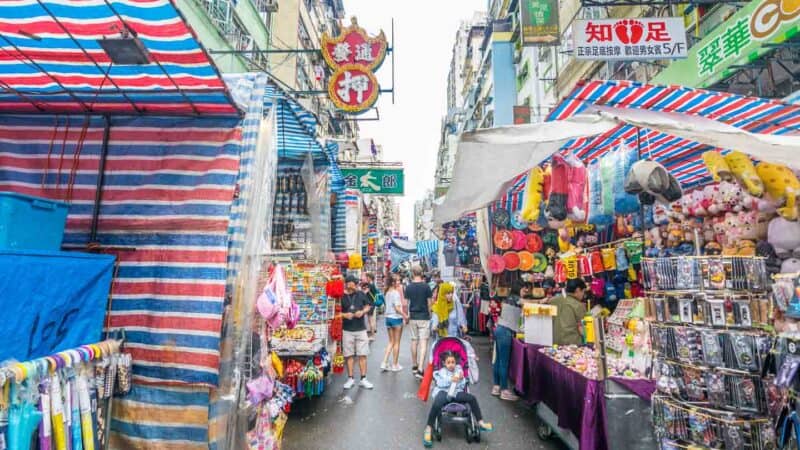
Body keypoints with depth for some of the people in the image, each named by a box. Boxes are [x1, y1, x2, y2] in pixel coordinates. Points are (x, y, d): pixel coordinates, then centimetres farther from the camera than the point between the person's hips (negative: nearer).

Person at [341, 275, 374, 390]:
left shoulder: (361, 294, -1)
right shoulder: (341, 296, -7)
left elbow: (367, 306, 11)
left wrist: (363, 311, -9)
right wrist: (344, 315, -19)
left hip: (361, 329, 1)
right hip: (347, 330, -1)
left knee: (362, 355, 5)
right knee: (349, 355, 8)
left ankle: (363, 379, 14)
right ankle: (350, 379, 20)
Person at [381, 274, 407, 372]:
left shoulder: (387, 293, 8)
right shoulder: (396, 293, -16)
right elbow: (397, 308, -20)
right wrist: (405, 316, -13)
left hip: (388, 318, 7)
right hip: (396, 318, -7)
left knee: (391, 342, 16)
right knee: (396, 343, 6)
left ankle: (384, 363, 11)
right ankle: (395, 365, 15)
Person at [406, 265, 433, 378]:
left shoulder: (408, 287, -1)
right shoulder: (426, 286, -9)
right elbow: (429, 303, -4)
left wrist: (406, 316, 15)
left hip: (413, 317, 3)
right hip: (424, 317, -3)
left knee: (414, 341, 16)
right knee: (423, 342, -4)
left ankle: (414, 366, 27)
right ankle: (420, 369, -13)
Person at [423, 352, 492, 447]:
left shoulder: (458, 370, 18)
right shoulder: (441, 371, 10)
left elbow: (462, 385, 11)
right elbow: (440, 383, -10)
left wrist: (461, 379, -10)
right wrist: (450, 379, -26)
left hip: (456, 392, 3)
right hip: (443, 392, -3)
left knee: (472, 398, -18)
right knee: (437, 404, -35)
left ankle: (480, 423, -8)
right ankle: (429, 428, -21)